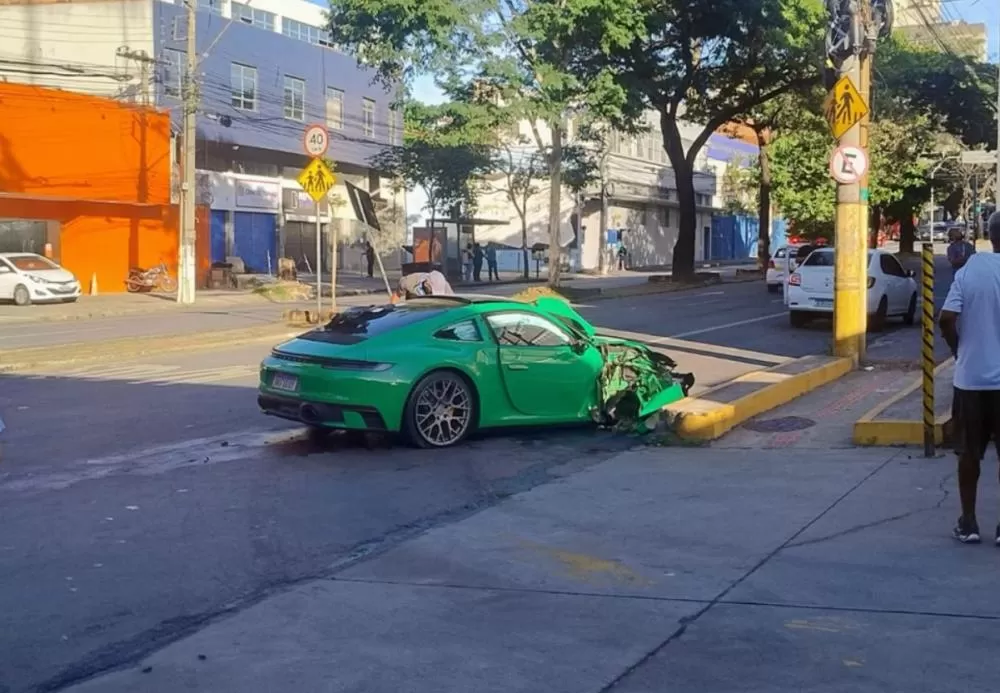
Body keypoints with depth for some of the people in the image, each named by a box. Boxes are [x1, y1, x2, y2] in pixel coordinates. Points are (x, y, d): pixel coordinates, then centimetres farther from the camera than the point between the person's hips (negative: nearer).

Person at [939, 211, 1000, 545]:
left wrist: (960, 351, 7)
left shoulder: (968, 271, -3)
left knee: (970, 452, 11)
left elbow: (946, 320, -10)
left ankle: (968, 522, 15)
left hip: (971, 376, 2)